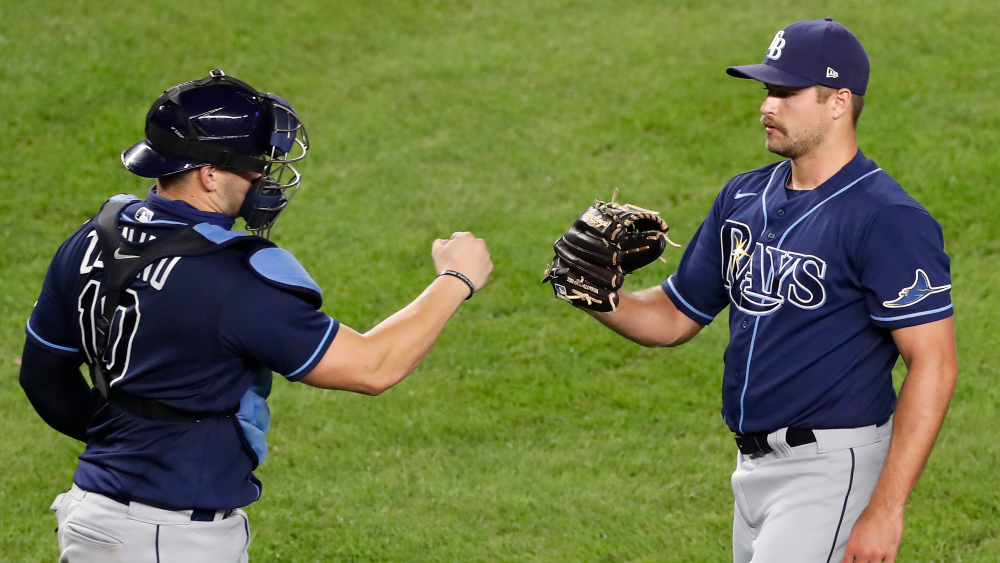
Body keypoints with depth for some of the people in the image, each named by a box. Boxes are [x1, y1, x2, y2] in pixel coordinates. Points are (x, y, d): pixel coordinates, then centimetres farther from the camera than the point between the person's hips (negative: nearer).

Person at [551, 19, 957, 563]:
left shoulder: (888, 220, -14)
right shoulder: (743, 197, 11)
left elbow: (933, 365, -18)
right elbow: (675, 316, 19)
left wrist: (886, 509, -24)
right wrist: (598, 296, -4)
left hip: (830, 466, -8)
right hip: (756, 469, 8)